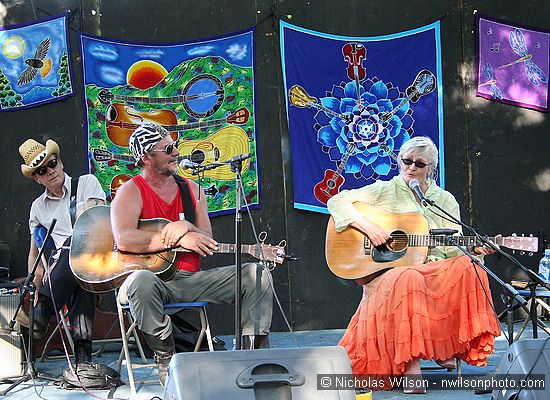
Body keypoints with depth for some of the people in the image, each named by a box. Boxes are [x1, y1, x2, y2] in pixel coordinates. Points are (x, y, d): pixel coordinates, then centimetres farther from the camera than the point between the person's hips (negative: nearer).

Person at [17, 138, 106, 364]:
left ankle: (42, 313, -46)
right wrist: (36, 292, -1)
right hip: (62, 261, 2)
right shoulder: (38, 207, 21)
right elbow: (34, 253, 20)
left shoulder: (87, 183, 11)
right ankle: (82, 350, -46)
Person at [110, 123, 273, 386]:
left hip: (190, 279, 5)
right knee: (141, 281, -42)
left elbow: (208, 243, 10)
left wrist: (187, 227, -13)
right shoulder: (131, 192, -2)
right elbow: (124, 240, -21)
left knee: (258, 275, -9)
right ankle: (165, 357, -22)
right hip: (152, 278, -5)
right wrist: (179, 239, -23)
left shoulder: (192, 190, 15)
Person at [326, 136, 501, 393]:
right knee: (407, 280, -38)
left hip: (434, 271, 3)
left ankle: (446, 347, -13)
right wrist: (368, 227, -14)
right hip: (386, 272, -3)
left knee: (465, 268, -27)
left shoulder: (445, 200, 16)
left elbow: (453, 247, 8)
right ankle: (410, 365, -34)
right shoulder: (384, 191, 7)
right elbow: (337, 201, -2)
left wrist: (474, 249, -13)